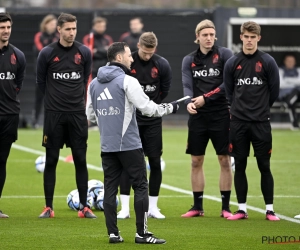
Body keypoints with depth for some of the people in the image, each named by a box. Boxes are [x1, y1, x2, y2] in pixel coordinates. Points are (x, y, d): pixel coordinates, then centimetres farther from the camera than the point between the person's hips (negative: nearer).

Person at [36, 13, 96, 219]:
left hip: (78, 114, 1)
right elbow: (41, 81, 8)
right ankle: (49, 207, 8)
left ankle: (84, 207, 7)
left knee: (80, 160, 2)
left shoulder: (84, 52, 1)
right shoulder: (47, 53, -4)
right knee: (51, 160, 2)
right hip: (54, 114, -1)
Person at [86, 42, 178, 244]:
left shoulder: (94, 84, 9)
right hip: (129, 144, -6)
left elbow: (90, 115, 16)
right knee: (140, 186, 1)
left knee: (110, 188, 7)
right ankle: (142, 233, -1)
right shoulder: (127, 81, -10)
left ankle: (113, 233, 5)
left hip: (107, 146, 6)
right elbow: (148, 108, -12)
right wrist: (170, 107, 3)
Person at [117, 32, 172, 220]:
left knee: (155, 162, 1)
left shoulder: (162, 65, -5)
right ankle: (125, 208, -1)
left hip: (153, 121, 2)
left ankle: (153, 207, 10)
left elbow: (165, 91, 7)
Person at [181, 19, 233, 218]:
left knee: (225, 161, 0)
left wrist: (206, 98, -16)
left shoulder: (224, 54, -2)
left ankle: (226, 207, 6)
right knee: (196, 161, 5)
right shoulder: (189, 60, 8)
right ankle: (197, 207, 14)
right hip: (198, 116, 3)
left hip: (221, 114, -3)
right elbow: (187, 85, -5)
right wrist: (189, 102, -25)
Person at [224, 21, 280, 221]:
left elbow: (274, 92, 4)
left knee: (264, 166, 0)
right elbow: (229, 92, 13)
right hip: (238, 123, 2)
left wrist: (261, 109, 11)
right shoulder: (232, 63, 5)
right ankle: (242, 209, 11)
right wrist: (240, 109, 10)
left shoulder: (268, 62, -1)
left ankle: (270, 209, 6)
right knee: (240, 166, 4)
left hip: (261, 123, -2)